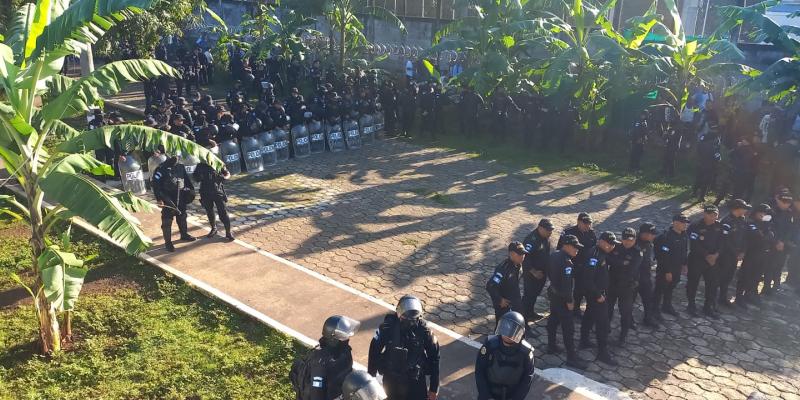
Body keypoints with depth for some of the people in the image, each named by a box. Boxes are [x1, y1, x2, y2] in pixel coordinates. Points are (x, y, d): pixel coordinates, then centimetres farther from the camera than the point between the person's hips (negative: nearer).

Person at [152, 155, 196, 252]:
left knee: (182, 217, 20)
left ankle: (184, 235, 39)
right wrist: (159, 198, -21)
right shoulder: (161, 169, -13)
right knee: (167, 221, -2)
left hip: (181, 198, 6)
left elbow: (187, 179, 17)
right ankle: (168, 242, 6)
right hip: (168, 199, -6)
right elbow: (155, 184, -15)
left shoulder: (180, 167, 4)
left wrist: (191, 189, 10)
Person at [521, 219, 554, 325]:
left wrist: (547, 268, 15)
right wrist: (533, 272, -26)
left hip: (542, 272, 9)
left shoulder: (545, 237, 1)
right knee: (529, 295, 0)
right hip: (531, 274, -9)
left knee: (535, 293, 22)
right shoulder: (531, 240, -28)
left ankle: (531, 313, 38)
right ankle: (524, 318, 11)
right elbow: (525, 258, -29)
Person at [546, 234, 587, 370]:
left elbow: (549, 272, 14)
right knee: (568, 327, -3)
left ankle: (551, 346, 36)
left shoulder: (554, 255, 1)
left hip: (553, 292, 10)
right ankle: (571, 358, 3)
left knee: (553, 319, 22)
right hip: (561, 297, -10)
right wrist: (569, 301, -20)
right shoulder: (566, 262, -27)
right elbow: (566, 284, -28)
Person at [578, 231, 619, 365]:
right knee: (603, 322, -4)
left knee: (589, 316, 21)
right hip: (596, 294, -10)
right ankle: (603, 352, 3)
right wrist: (598, 295, -23)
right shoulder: (594, 255, -25)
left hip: (599, 292, 10)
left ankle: (584, 341, 37)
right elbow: (588, 278, -28)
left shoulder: (601, 252, 4)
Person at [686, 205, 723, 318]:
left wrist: (716, 255, -12)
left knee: (712, 283, 8)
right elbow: (694, 245, -19)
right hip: (696, 260, -5)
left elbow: (721, 242, 3)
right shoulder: (695, 227, -14)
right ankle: (691, 305, 19)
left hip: (713, 260, 5)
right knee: (693, 283, 5)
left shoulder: (719, 226, 3)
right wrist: (707, 255, -18)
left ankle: (708, 307, 21)